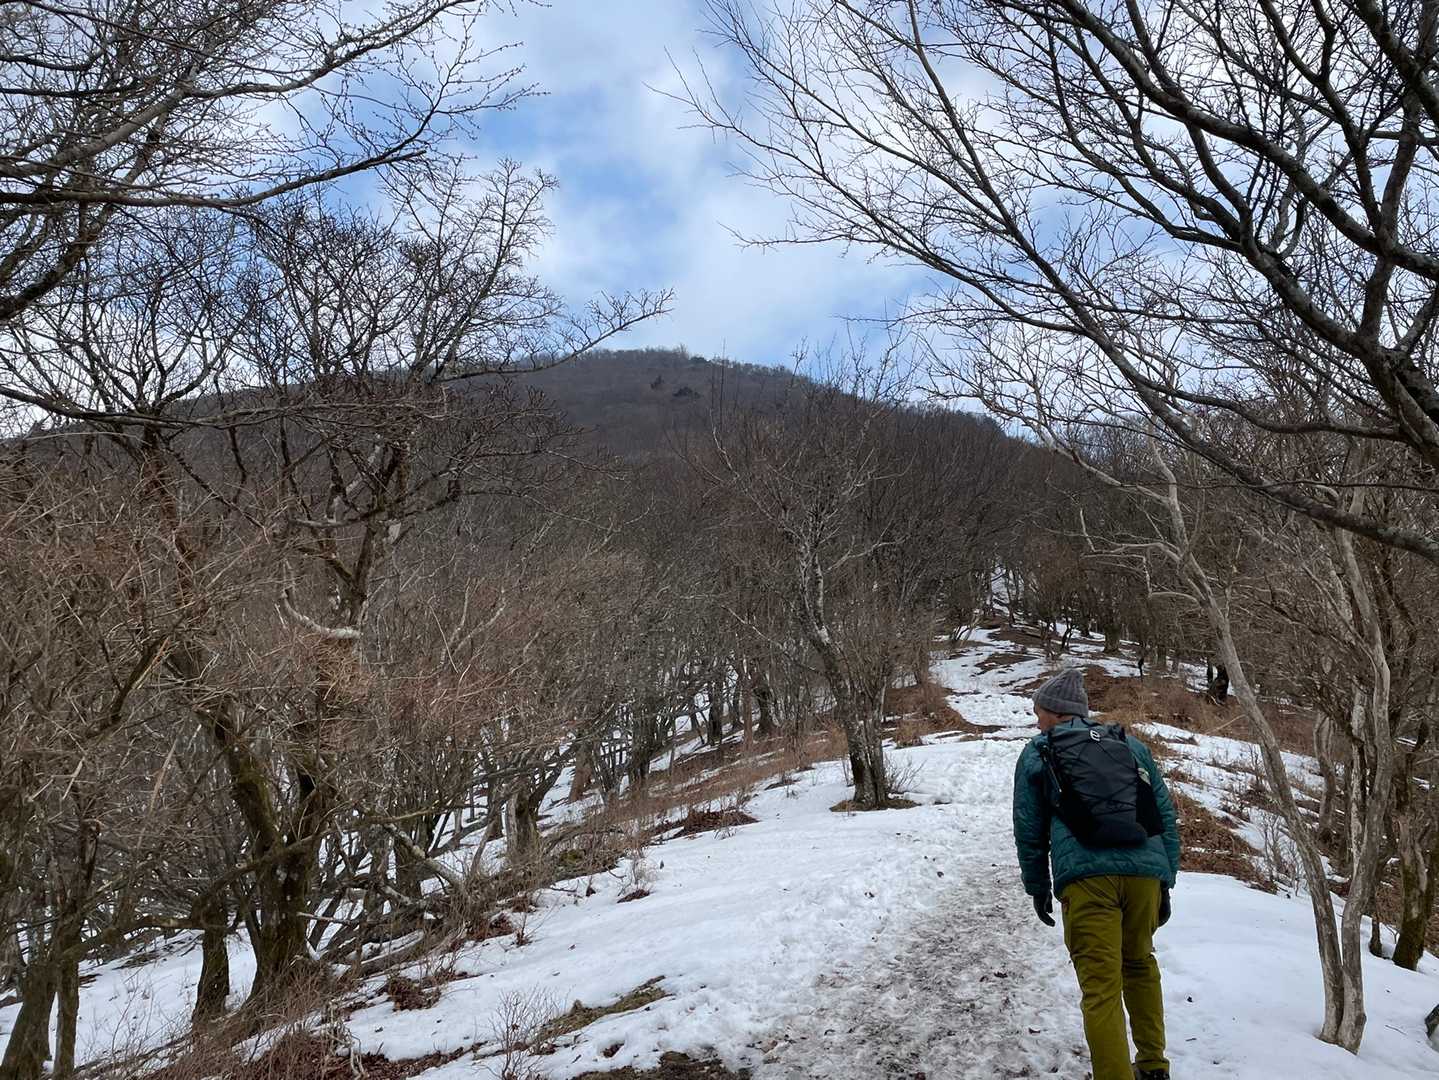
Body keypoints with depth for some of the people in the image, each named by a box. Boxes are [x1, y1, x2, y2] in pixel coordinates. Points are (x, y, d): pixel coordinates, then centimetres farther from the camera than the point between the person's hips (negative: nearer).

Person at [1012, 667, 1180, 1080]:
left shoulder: (1038, 752, 13)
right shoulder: (1131, 745, 21)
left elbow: (1029, 830, 12)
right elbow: (1166, 815, 19)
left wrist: (1038, 888, 21)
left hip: (1085, 875, -4)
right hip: (1144, 871, 4)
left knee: (1101, 986, -2)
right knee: (1140, 965, 24)